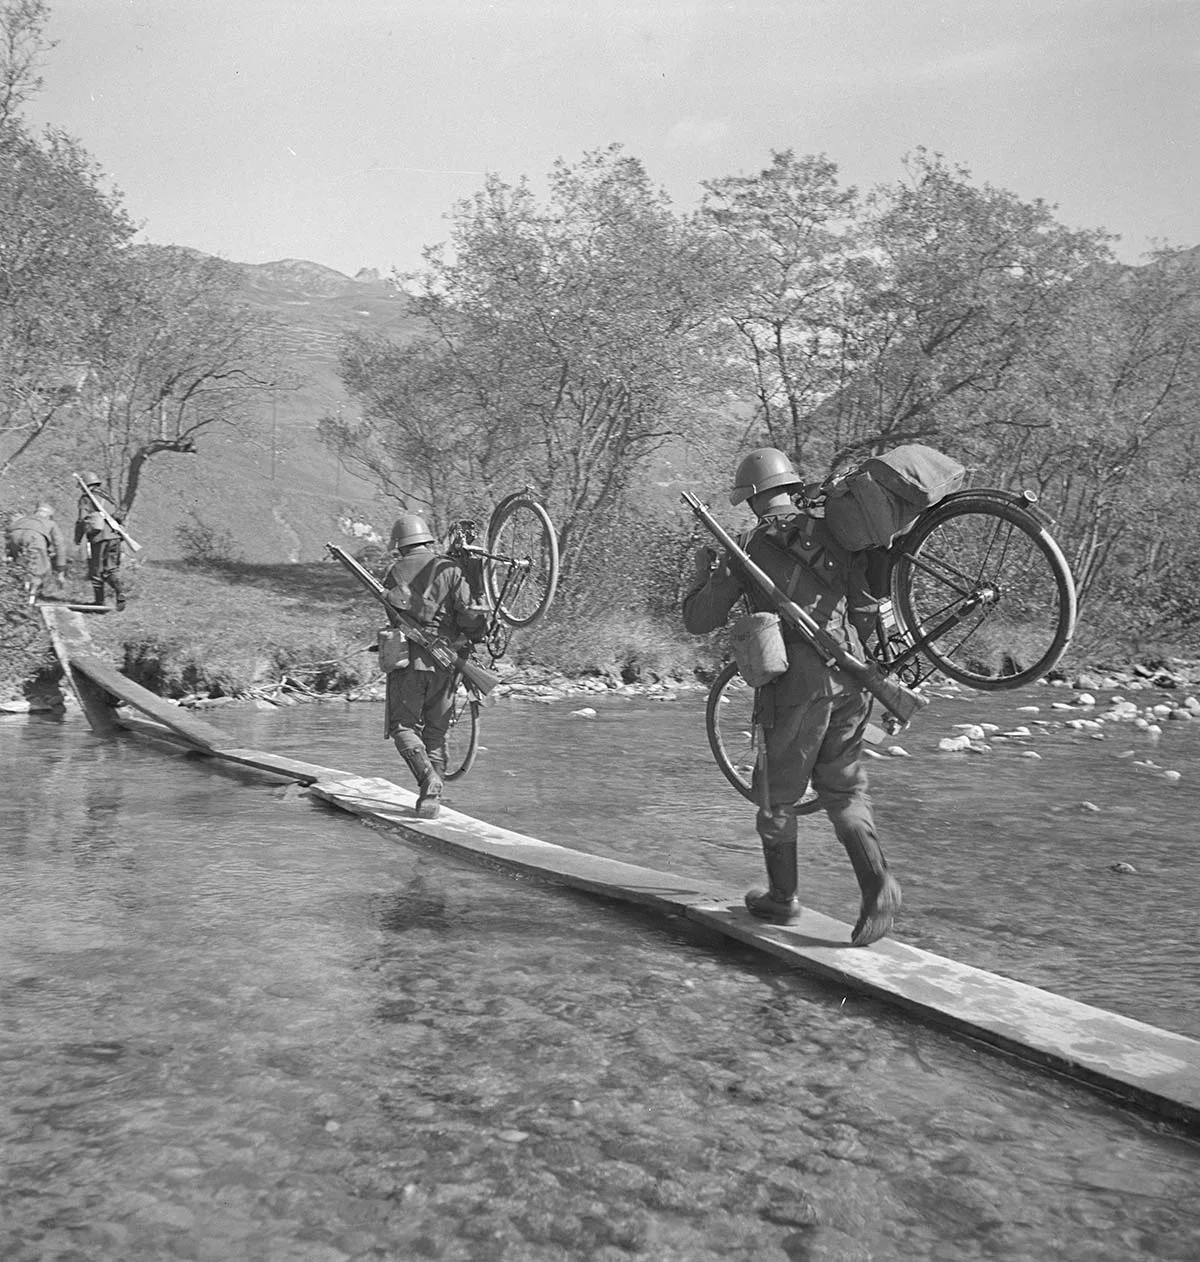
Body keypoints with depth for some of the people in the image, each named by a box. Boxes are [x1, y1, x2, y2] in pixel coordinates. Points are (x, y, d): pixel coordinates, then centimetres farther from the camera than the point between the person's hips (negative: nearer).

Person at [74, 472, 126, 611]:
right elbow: (118, 516, 16)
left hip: (98, 538, -5)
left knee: (96, 571, 6)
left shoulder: (86, 499, -1)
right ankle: (120, 591, -13)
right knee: (111, 569, 11)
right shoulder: (108, 497, 16)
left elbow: (81, 520, -7)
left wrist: (78, 538, 3)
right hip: (114, 537, 5)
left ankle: (99, 601, 10)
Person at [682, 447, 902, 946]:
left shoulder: (747, 548, -2)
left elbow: (698, 621, 1)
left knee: (777, 794, 12)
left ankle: (782, 898, 24)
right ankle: (876, 882, -3)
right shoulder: (834, 531, 10)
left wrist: (703, 570, 18)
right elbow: (867, 608, 11)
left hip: (797, 684, -4)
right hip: (849, 677, 5)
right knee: (844, 788, 15)